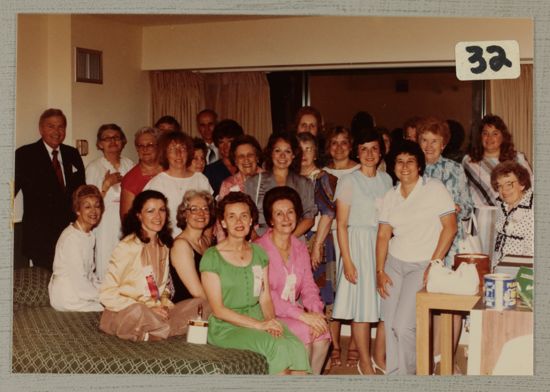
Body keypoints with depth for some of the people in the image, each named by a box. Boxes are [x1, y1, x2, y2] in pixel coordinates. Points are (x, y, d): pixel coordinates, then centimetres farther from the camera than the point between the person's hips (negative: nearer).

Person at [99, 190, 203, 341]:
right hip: (124, 315, -7)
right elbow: (107, 295, -15)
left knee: (201, 304, -13)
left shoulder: (164, 246, 11)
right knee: (137, 311, -41)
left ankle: (146, 334, -16)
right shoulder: (127, 247, -11)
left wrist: (165, 304, -1)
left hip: (155, 312, 7)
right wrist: (147, 309, -19)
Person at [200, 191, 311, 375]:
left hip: (258, 318, 5)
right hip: (226, 327, -4)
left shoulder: (259, 253, 12)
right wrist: (258, 325, -16)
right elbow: (218, 309, -8)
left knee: (296, 346, -25)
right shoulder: (212, 257, -5)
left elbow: (265, 298, 10)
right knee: (277, 347, -29)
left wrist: (271, 320, -12)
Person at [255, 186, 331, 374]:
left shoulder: (300, 248, 13)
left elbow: (308, 287, 9)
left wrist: (316, 312, -13)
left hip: (294, 314, 6)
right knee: (304, 331, -29)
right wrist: (302, 315, -24)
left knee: (322, 334, -22)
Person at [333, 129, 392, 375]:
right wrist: (347, 260, -13)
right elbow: (341, 224, -7)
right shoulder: (348, 181, -5)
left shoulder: (386, 180, 10)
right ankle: (365, 362, 16)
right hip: (359, 245, -4)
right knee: (362, 305, 1)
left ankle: (379, 356, 25)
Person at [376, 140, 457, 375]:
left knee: (404, 326, -12)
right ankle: (393, 374, 18)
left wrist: (434, 264, -13)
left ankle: (407, 374, 11)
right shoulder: (390, 196, 9)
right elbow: (383, 235, 8)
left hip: (422, 265, -5)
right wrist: (380, 271, -1)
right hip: (394, 264, 5)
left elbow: (450, 227, -9)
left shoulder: (435, 188, -5)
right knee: (390, 325, 2)